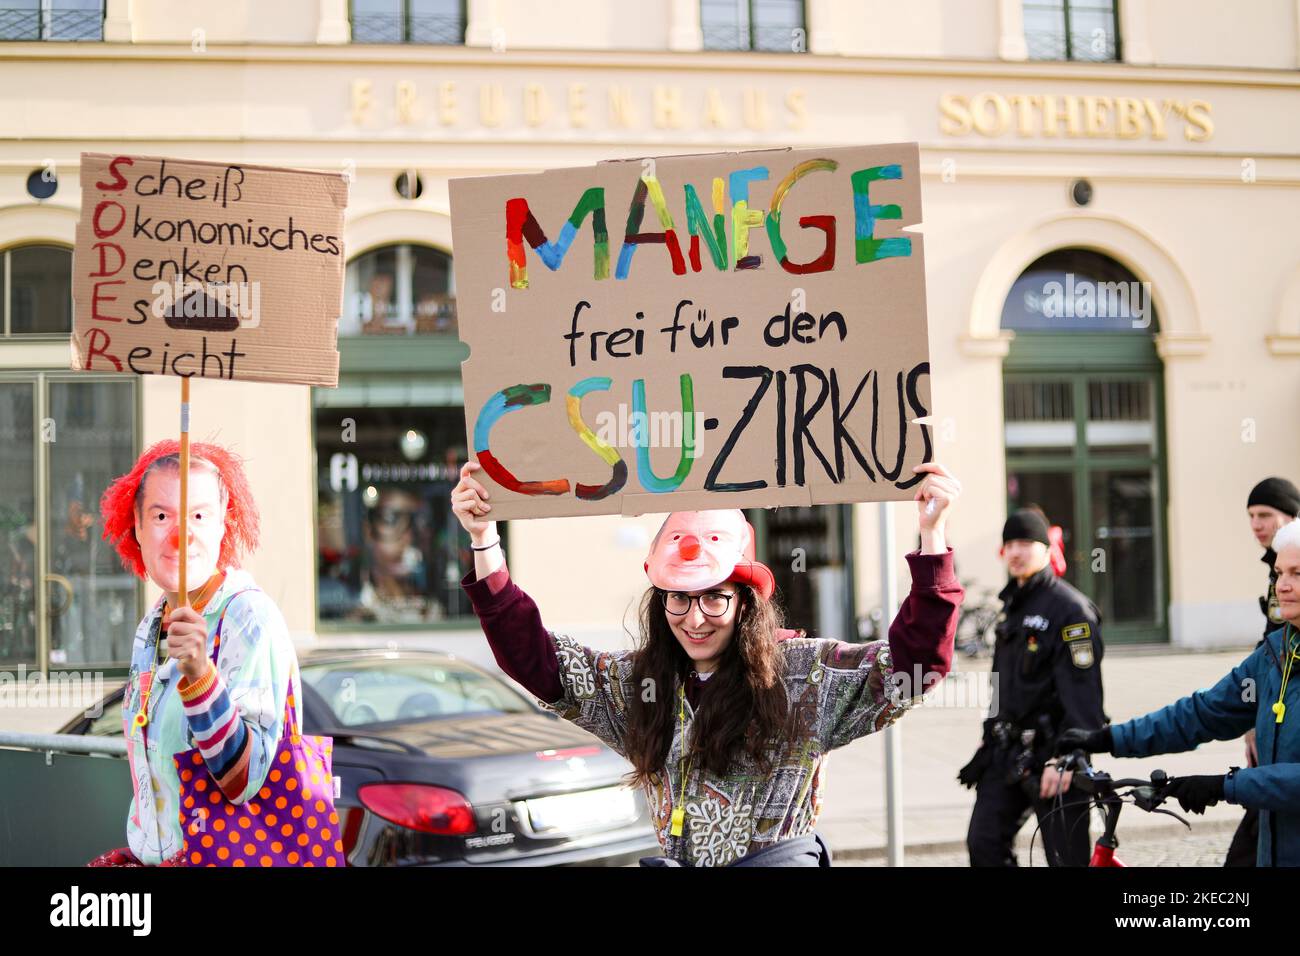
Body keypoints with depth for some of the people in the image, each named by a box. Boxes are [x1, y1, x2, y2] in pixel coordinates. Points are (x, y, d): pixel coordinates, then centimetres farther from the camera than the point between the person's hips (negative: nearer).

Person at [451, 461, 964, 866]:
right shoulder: (637, 683, 9)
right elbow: (533, 656, 7)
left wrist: (932, 535, -18)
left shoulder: (803, 674, -2)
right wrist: (484, 542, 1)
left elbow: (912, 660, -9)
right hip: (674, 864, 3)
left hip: (780, 858, -3)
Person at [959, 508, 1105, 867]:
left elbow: (1081, 692, -19)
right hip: (1008, 754, 8)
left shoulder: (1070, 609, -12)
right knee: (984, 844, 3)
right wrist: (990, 737, 23)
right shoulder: (1012, 605, 16)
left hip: (1052, 756, -8)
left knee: (1066, 857, -3)